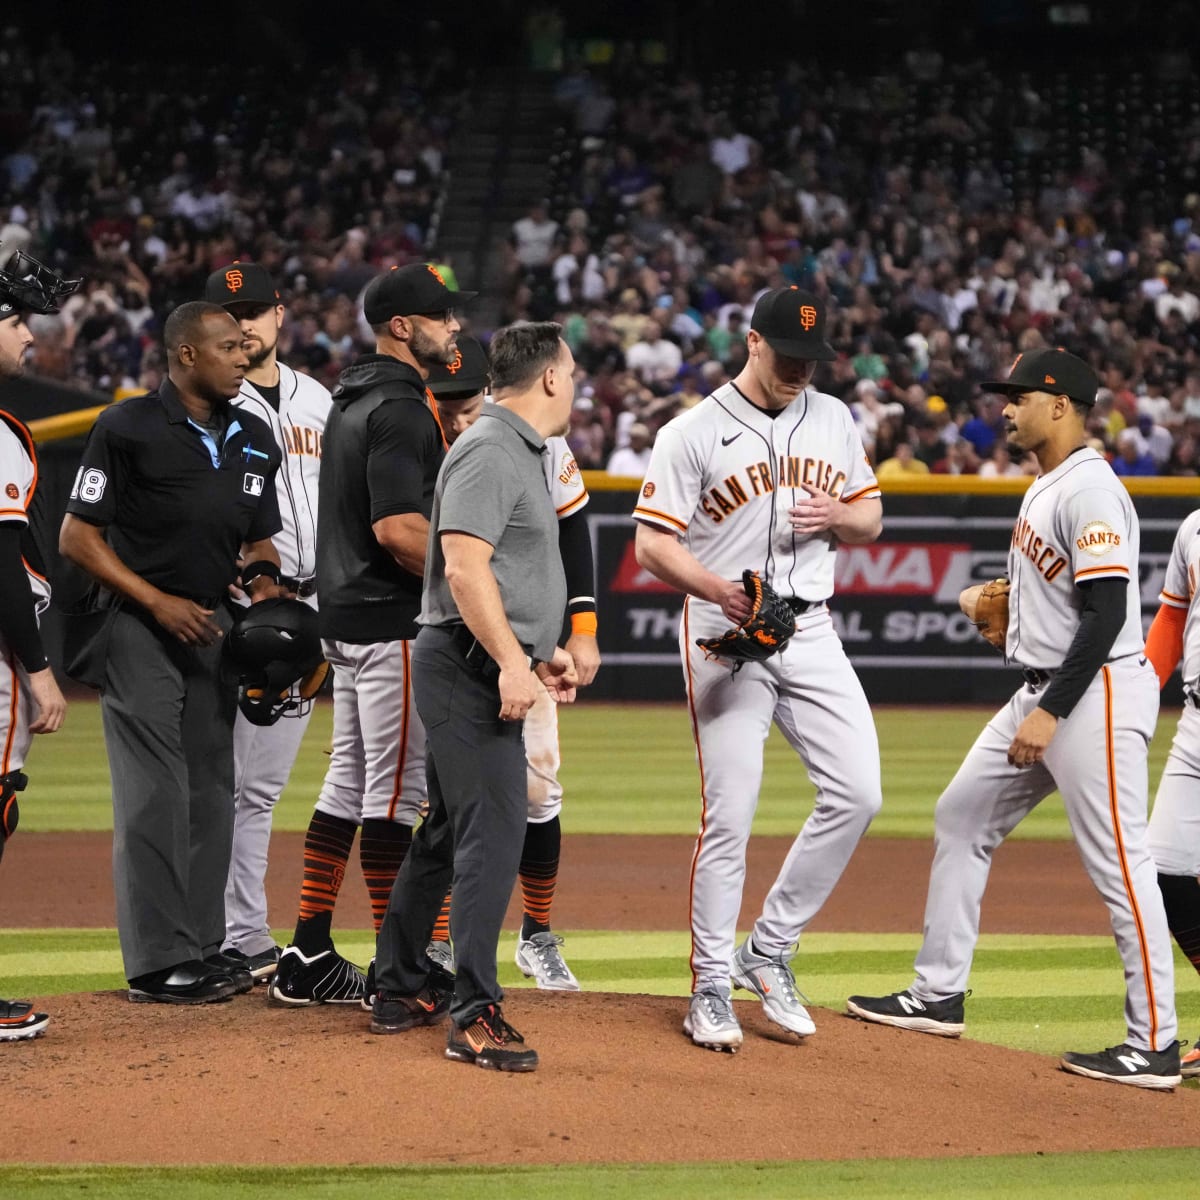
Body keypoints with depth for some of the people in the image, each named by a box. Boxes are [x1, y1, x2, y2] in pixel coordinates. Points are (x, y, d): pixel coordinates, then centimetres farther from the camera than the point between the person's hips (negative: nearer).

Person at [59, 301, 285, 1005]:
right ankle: (158, 961, -5)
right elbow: (78, 536, -9)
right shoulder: (129, 429, -9)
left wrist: (264, 579, -3)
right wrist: (159, 603, -16)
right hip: (139, 628, -7)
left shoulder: (255, 440, 11)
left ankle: (204, 945, 19)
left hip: (215, 626, 7)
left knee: (212, 790, 10)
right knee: (155, 795, -7)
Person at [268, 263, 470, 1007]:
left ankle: (310, 959, 15)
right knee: (397, 789, -6)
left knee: (349, 783, 13)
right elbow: (398, 529, -25)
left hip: (351, 618, 10)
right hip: (394, 623, -10)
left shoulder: (354, 401, 16)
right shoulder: (401, 409, -16)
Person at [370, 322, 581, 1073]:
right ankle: (475, 1016, -17)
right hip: (469, 667, -11)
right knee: (494, 830, -15)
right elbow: (464, 565, -23)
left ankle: (403, 989, 26)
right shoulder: (491, 450, -13)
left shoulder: (521, 452, 20)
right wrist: (512, 661, -28)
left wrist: (542, 652, 24)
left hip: (482, 667, 11)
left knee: (450, 832, 17)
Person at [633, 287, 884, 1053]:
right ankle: (712, 985, 6)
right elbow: (653, 543, -8)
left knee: (857, 793, -6)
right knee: (729, 815, -6)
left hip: (812, 633, 5)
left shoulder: (834, 420, 11)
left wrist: (838, 515, -5)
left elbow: (871, 520, 18)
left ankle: (770, 949, 9)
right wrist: (718, 588, -24)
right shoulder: (694, 433, -5)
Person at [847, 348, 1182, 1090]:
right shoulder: (1047, 488, 14)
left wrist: (1050, 713, -25)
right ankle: (939, 996, 22)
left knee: (1120, 863, -8)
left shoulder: (1091, 491, -17)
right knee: (961, 819, 15)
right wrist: (1001, 601, 11)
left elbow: (1107, 613, -23)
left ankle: (1155, 1044, -5)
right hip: (1044, 693, 11)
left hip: (1098, 693, -11)